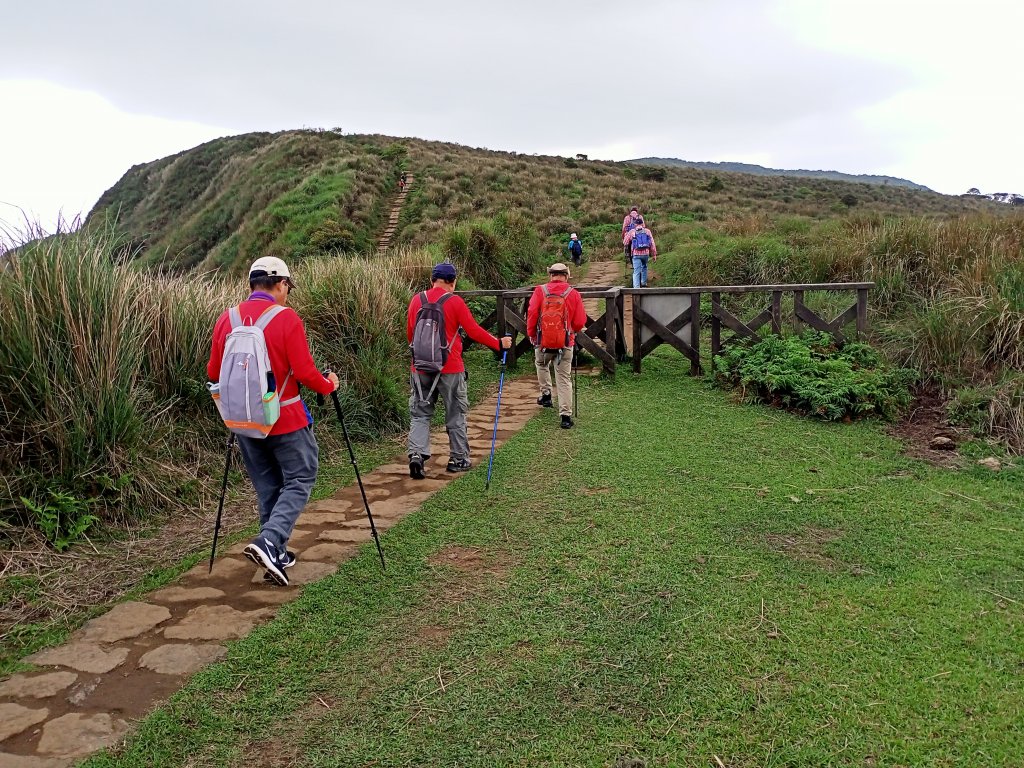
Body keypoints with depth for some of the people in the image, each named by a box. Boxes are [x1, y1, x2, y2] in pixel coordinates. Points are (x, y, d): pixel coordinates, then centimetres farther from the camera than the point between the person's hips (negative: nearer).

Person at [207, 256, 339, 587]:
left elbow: (213, 373, 6)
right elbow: (305, 373, -16)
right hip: (285, 418, -5)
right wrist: (329, 385, 3)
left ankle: (276, 555, 23)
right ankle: (268, 542, -9)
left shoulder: (227, 319, 1)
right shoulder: (286, 318, -13)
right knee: (299, 480, 8)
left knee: (267, 486, 17)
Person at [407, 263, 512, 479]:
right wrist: (499, 344, 4)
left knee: (420, 414, 10)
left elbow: (409, 332, 11)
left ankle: (416, 454, -6)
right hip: (450, 368, -3)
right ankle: (458, 459, 18)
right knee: (456, 415, 10)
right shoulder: (454, 301, -8)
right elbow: (474, 331, -8)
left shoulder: (417, 300, 3)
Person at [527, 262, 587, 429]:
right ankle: (566, 416, 0)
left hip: (543, 341, 0)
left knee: (541, 365, 32)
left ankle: (545, 394, 30)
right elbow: (580, 321, -1)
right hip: (565, 343, 0)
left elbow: (531, 314, -6)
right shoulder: (573, 294, -2)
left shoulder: (540, 291, -4)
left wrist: (531, 334, 10)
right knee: (564, 378, 4)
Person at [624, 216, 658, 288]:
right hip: (646, 253, 2)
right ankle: (644, 283, 33)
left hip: (636, 254, -2)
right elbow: (652, 244, 3)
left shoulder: (632, 232, 0)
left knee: (636, 271, -3)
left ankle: (636, 287, -13)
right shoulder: (647, 231, 4)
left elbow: (625, 242, 5)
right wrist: (654, 255, 9)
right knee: (644, 267, 27)